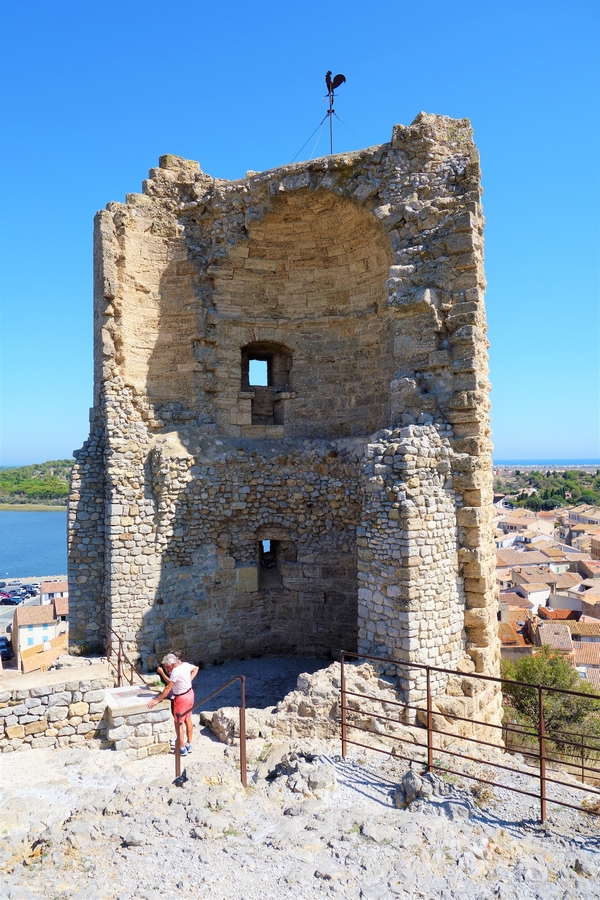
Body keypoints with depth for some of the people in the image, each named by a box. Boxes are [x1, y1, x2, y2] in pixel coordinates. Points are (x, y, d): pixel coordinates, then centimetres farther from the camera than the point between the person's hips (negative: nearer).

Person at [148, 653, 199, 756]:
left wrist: (157, 700, -19)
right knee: (188, 720, 19)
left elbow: (168, 688, -25)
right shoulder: (186, 665, -3)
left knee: (178, 723, 6)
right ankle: (188, 745, 30)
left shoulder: (175, 671, -27)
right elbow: (196, 668, 16)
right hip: (189, 693, 9)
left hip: (181, 698, -9)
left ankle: (182, 749, 15)